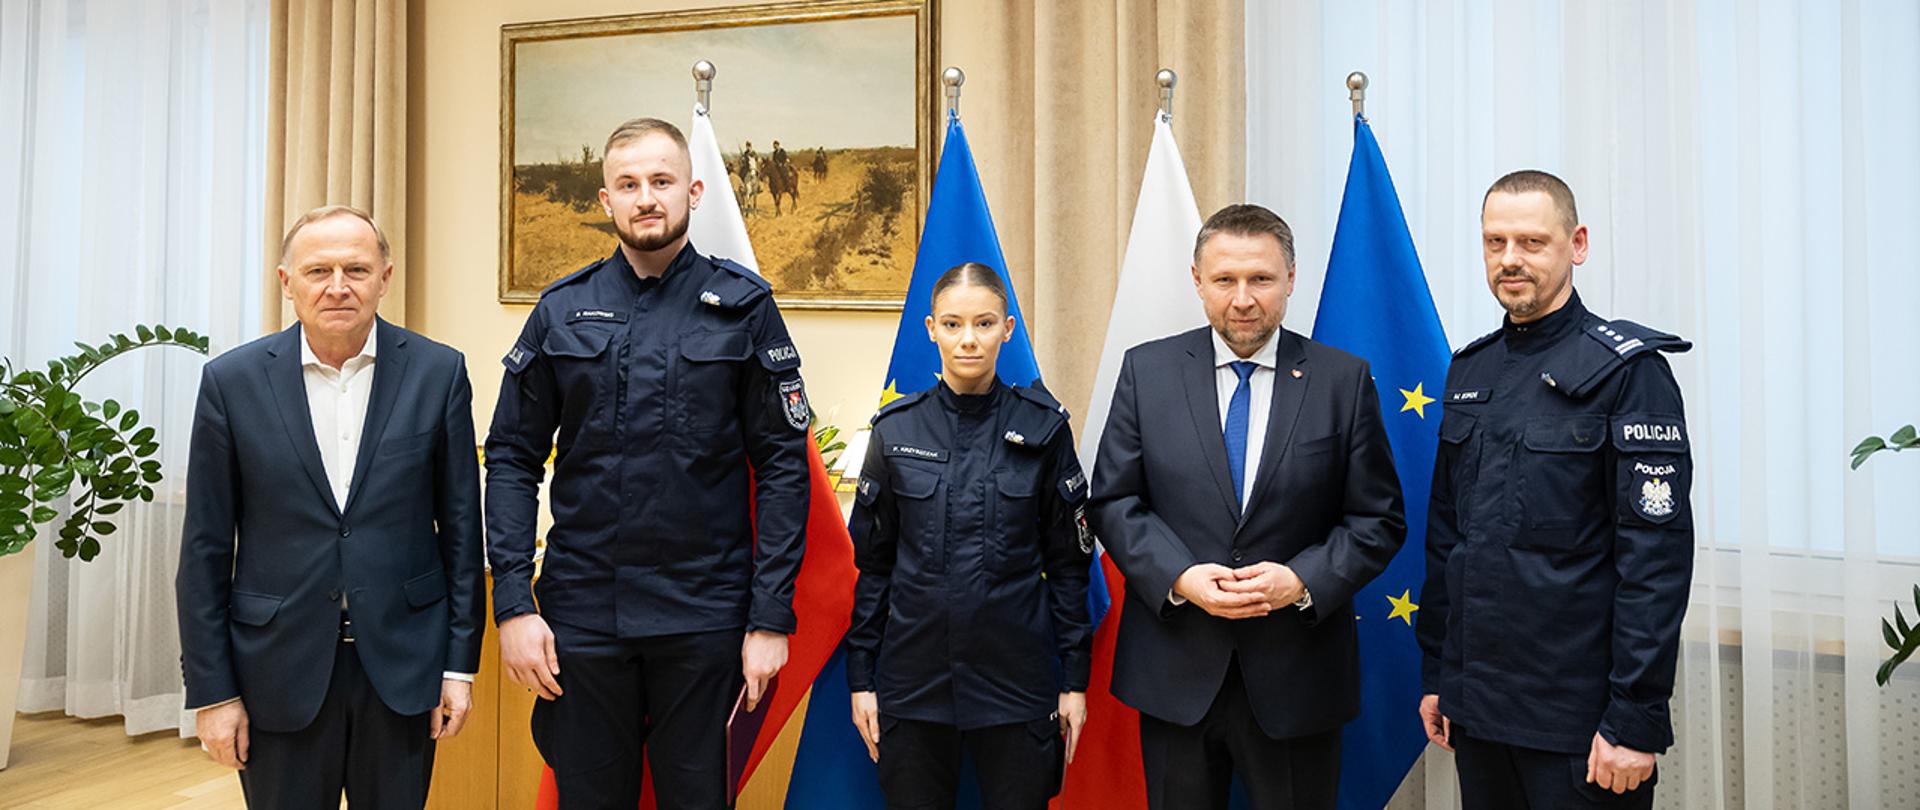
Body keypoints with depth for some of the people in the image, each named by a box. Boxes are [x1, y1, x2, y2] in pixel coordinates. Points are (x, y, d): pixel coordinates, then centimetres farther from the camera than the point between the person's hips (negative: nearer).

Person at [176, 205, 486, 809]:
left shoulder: (437, 372, -4)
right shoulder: (232, 380, -3)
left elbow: (460, 524, 0)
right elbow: (206, 548, 1)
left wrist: (460, 664, -1)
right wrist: (212, 691, 0)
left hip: (401, 662, 0)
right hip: (280, 668, 0)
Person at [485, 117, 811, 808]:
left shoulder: (743, 307, -1)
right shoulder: (562, 310, 5)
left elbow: (783, 465, -3)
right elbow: (511, 458, 6)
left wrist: (771, 618, -8)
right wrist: (513, 602, -3)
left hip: (705, 620, -2)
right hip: (580, 617, 2)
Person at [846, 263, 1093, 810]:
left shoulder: (1043, 427, -3)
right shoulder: (896, 429, 0)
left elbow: (1068, 561, 1)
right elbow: (873, 563, 5)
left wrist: (1075, 678, 0)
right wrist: (860, 676, 4)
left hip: (1016, 679, -1)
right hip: (914, 678, 1)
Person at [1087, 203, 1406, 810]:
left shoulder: (1345, 380, -1)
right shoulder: (1146, 370, 0)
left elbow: (1379, 519, 0)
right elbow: (1112, 501, 0)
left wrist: (1304, 580, -15)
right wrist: (1180, 576, -15)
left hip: (1297, 675, 0)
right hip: (1174, 672, 1)